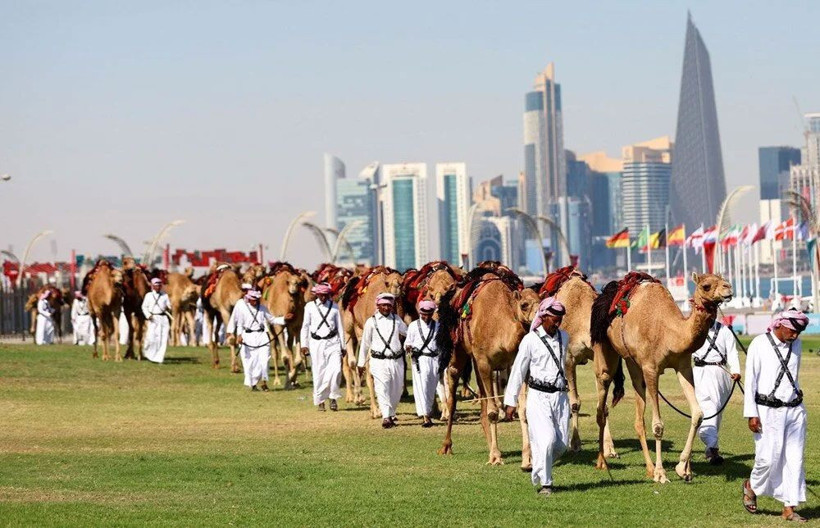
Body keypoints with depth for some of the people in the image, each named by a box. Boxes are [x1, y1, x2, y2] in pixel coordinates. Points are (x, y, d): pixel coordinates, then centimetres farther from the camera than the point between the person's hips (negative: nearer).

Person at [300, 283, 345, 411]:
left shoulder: (334, 307, 6)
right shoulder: (310, 307, 3)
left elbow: (340, 327, 10)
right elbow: (305, 326, 9)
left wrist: (342, 346, 8)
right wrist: (304, 344, 5)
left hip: (333, 342, 0)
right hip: (317, 343, 0)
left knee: (336, 369, -14)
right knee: (319, 372, -1)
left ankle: (333, 397, 2)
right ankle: (320, 401, 10)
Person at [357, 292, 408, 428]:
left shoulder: (397, 319, 8)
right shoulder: (371, 322, 2)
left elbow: (407, 333, 23)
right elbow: (365, 344, 8)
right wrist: (361, 364, 10)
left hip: (397, 361, 3)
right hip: (379, 361, -3)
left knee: (396, 390, 9)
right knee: (382, 389, -15)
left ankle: (391, 414, 28)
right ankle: (386, 417, -22)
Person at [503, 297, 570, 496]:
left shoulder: (564, 337, 10)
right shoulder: (531, 340, -5)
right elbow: (518, 371, -2)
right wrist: (511, 401, -2)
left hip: (560, 396, 5)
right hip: (539, 397, -5)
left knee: (562, 443, 2)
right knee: (546, 439, -17)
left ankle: (541, 471, 27)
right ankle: (544, 483, -4)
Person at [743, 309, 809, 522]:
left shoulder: (796, 345, 10)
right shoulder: (760, 344, -6)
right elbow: (750, 379, -6)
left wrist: (796, 391, 8)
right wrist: (751, 414, -10)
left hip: (794, 410, 5)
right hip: (769, 411, -5)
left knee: (795, 459, 2)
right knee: (768, 457, -7)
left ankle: (789, 508, 7)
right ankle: (751, 486, 24)